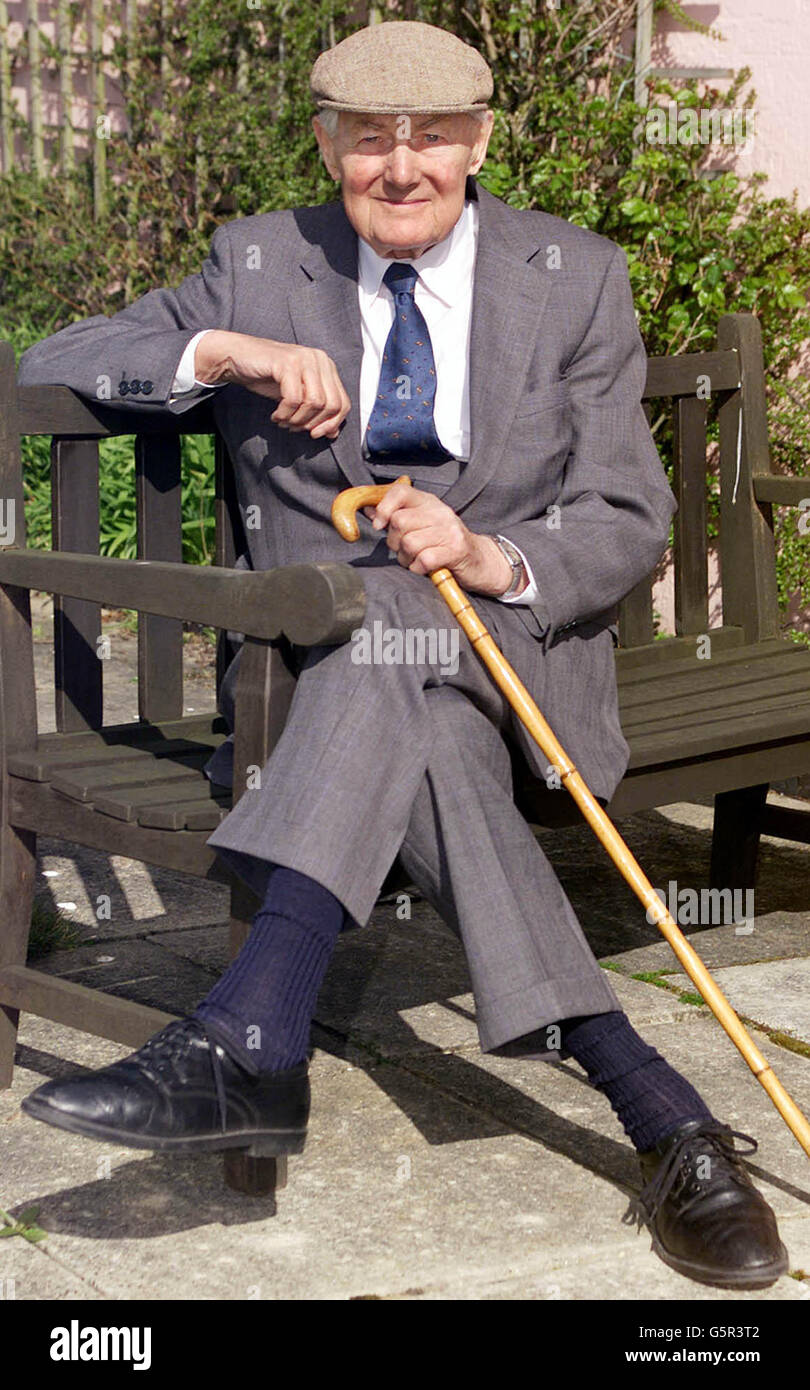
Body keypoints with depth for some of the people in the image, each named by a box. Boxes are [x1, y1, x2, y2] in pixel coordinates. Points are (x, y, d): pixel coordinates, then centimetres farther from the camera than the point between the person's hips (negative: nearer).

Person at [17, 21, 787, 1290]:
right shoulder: (259, 264, 8)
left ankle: (249, 1040, -47)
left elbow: (627, 522, 1)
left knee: (394, 615, -37)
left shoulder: (577, 280, 6)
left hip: (519, 641, -1)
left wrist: (491, 558, -22)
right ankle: (657, 1110, -39)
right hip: (316, 658, 1)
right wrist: (219, 351, -15)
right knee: (416, 738, -36)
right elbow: (47, 368, 4)